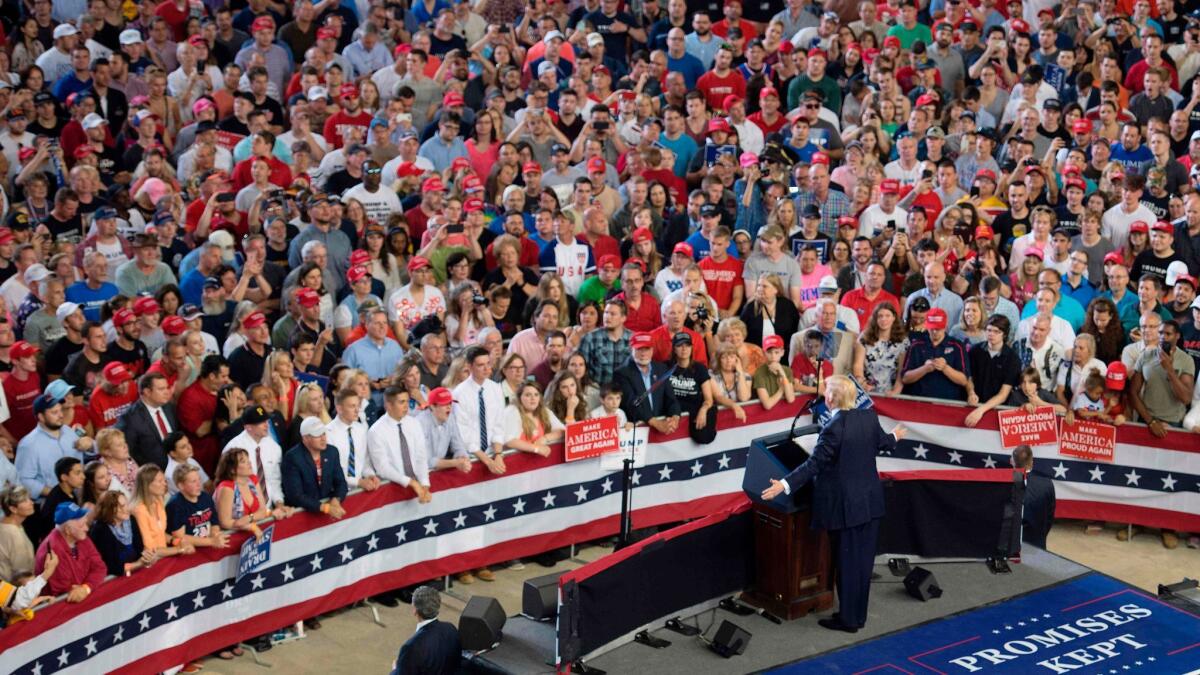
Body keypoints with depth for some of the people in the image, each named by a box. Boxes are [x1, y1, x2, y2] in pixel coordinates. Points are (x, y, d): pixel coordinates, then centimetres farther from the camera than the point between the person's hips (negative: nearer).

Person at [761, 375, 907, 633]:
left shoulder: (833, 428, -22)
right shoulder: (869, 416, -1)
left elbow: (814, 464, -23)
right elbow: (881, 442, 18)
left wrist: (784, 485, -24)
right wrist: (894, 437, 42)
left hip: (845, 505, -7)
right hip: (870, 502, 7)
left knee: (847, 561, 3)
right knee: (863, 559, 13)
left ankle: (848, 619, 12)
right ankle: (859, 615, 23)